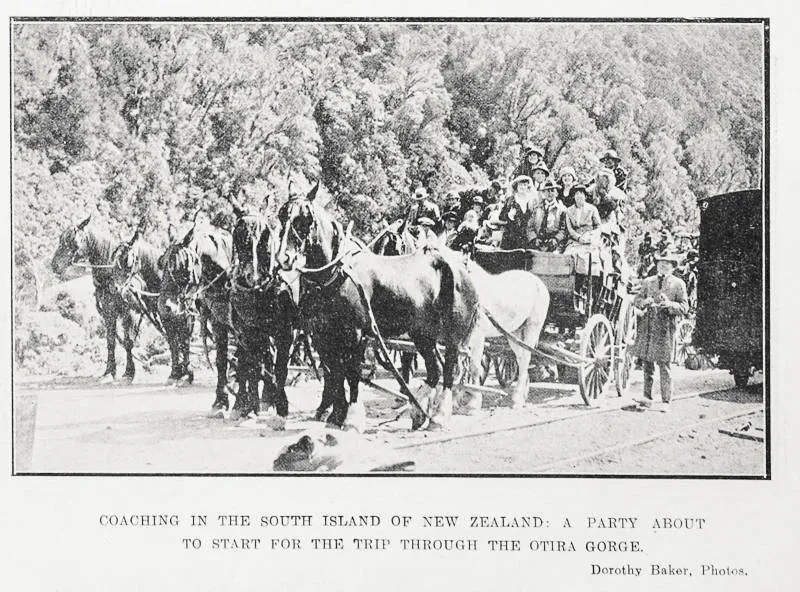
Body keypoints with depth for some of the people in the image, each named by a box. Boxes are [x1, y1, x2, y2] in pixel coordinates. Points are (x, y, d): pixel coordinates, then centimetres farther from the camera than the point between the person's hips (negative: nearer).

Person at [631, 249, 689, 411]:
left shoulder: (678, 284, 4)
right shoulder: (648, 282, 15)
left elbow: (684, 307, -1)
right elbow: (636, 300, 15)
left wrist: (670, 304, -20)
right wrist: (644, 302, -8)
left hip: (665, 329, -4)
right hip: (646, 327, 4)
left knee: (664, 366, -5)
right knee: (646, 363, 7)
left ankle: (666, 401, 0)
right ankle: (647, 397, 16)